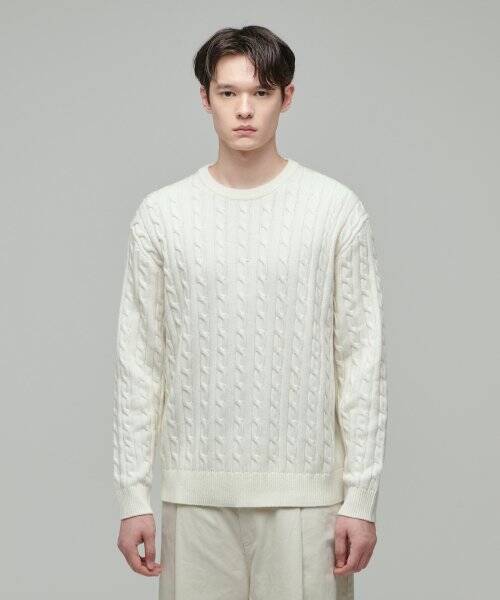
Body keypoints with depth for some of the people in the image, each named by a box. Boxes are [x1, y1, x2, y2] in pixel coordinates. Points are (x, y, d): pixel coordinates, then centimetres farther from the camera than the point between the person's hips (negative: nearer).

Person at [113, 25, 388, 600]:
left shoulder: (337, 208, -1)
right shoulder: (161, 214, 3)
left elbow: (361, 358, -1)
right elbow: (139, 363, 5)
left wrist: (361, 496, -4)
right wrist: (133, 494, 2)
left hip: (305, 488, -1)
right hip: (195, 489, 2)